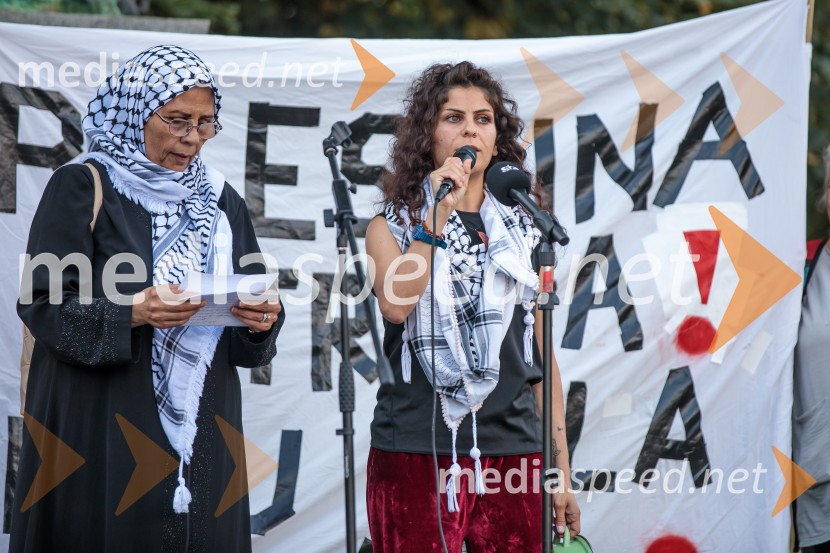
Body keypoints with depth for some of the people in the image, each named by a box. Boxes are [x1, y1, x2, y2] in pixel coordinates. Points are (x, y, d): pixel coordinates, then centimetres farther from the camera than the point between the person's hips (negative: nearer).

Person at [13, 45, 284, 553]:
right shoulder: (83, 188, -3)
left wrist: (262, 321, -10)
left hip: (203, 433, 4)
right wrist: (132, 313, -24)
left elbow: (255, 306, 13)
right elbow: (42, 304, -9)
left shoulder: (221, 200, 12)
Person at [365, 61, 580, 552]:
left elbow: (542, 355, 12)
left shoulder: (524, 233, 12)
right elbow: (395, 304, -14)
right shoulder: (393, 227, 7)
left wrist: (562, 473, 9)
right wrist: (438, 214, -14)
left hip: (512, 452, 2)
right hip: (418, 454, -2)